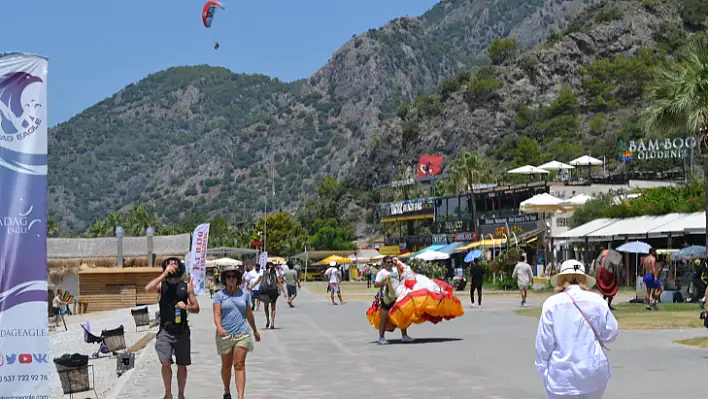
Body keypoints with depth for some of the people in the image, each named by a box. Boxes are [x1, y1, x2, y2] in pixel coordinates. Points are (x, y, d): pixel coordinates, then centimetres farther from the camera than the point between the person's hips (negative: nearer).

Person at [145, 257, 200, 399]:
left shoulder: (186, 286, 4)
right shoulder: (161, 284, 1)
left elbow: (196, 308, 6)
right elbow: (148, 289, -21)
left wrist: (186, 307, -16)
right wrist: (164, 274, -21)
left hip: (182, 331, 1)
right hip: (165, 330, -1)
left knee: (182, 366, 8)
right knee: (165, 363, -10)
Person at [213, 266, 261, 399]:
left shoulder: (244, 293, 7)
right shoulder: (220, 295, 2)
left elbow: (249, 313, 18)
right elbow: (217, 314, -8)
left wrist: (255, 331, 26)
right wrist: (219, 327, -28)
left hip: (242, 333, 0)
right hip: (225, 334, 0)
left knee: (239, 365, -9)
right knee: (226, 366, 12)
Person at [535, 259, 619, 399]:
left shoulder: (552, 303, -5)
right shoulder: (597, 301, 0)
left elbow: (544, 342, -4)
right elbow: (610, 334, 5)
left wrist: (543, 370, 6)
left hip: (562, 376, -2)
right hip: (594, 374, 2)